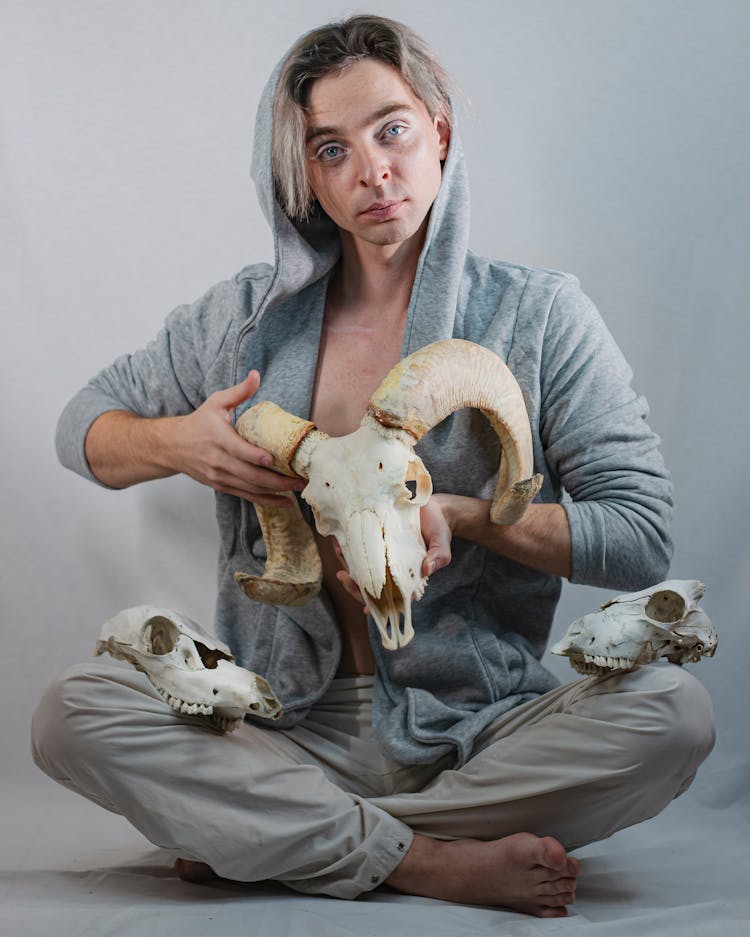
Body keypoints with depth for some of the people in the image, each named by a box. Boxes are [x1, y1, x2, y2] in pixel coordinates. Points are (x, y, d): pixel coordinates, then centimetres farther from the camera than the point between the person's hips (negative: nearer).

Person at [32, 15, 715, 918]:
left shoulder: (538, 315, 0)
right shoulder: (249, 316, 5)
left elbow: (641, 537, -4)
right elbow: (83, 426, 15)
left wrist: (458, 516, -18)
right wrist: (175, 444, -8)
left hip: (473, 731, 0)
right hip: (290, 730, 1)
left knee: (672, 711, -28)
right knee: (71, 714, -22)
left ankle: (264, 836, -19)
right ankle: (435, 862, -21)